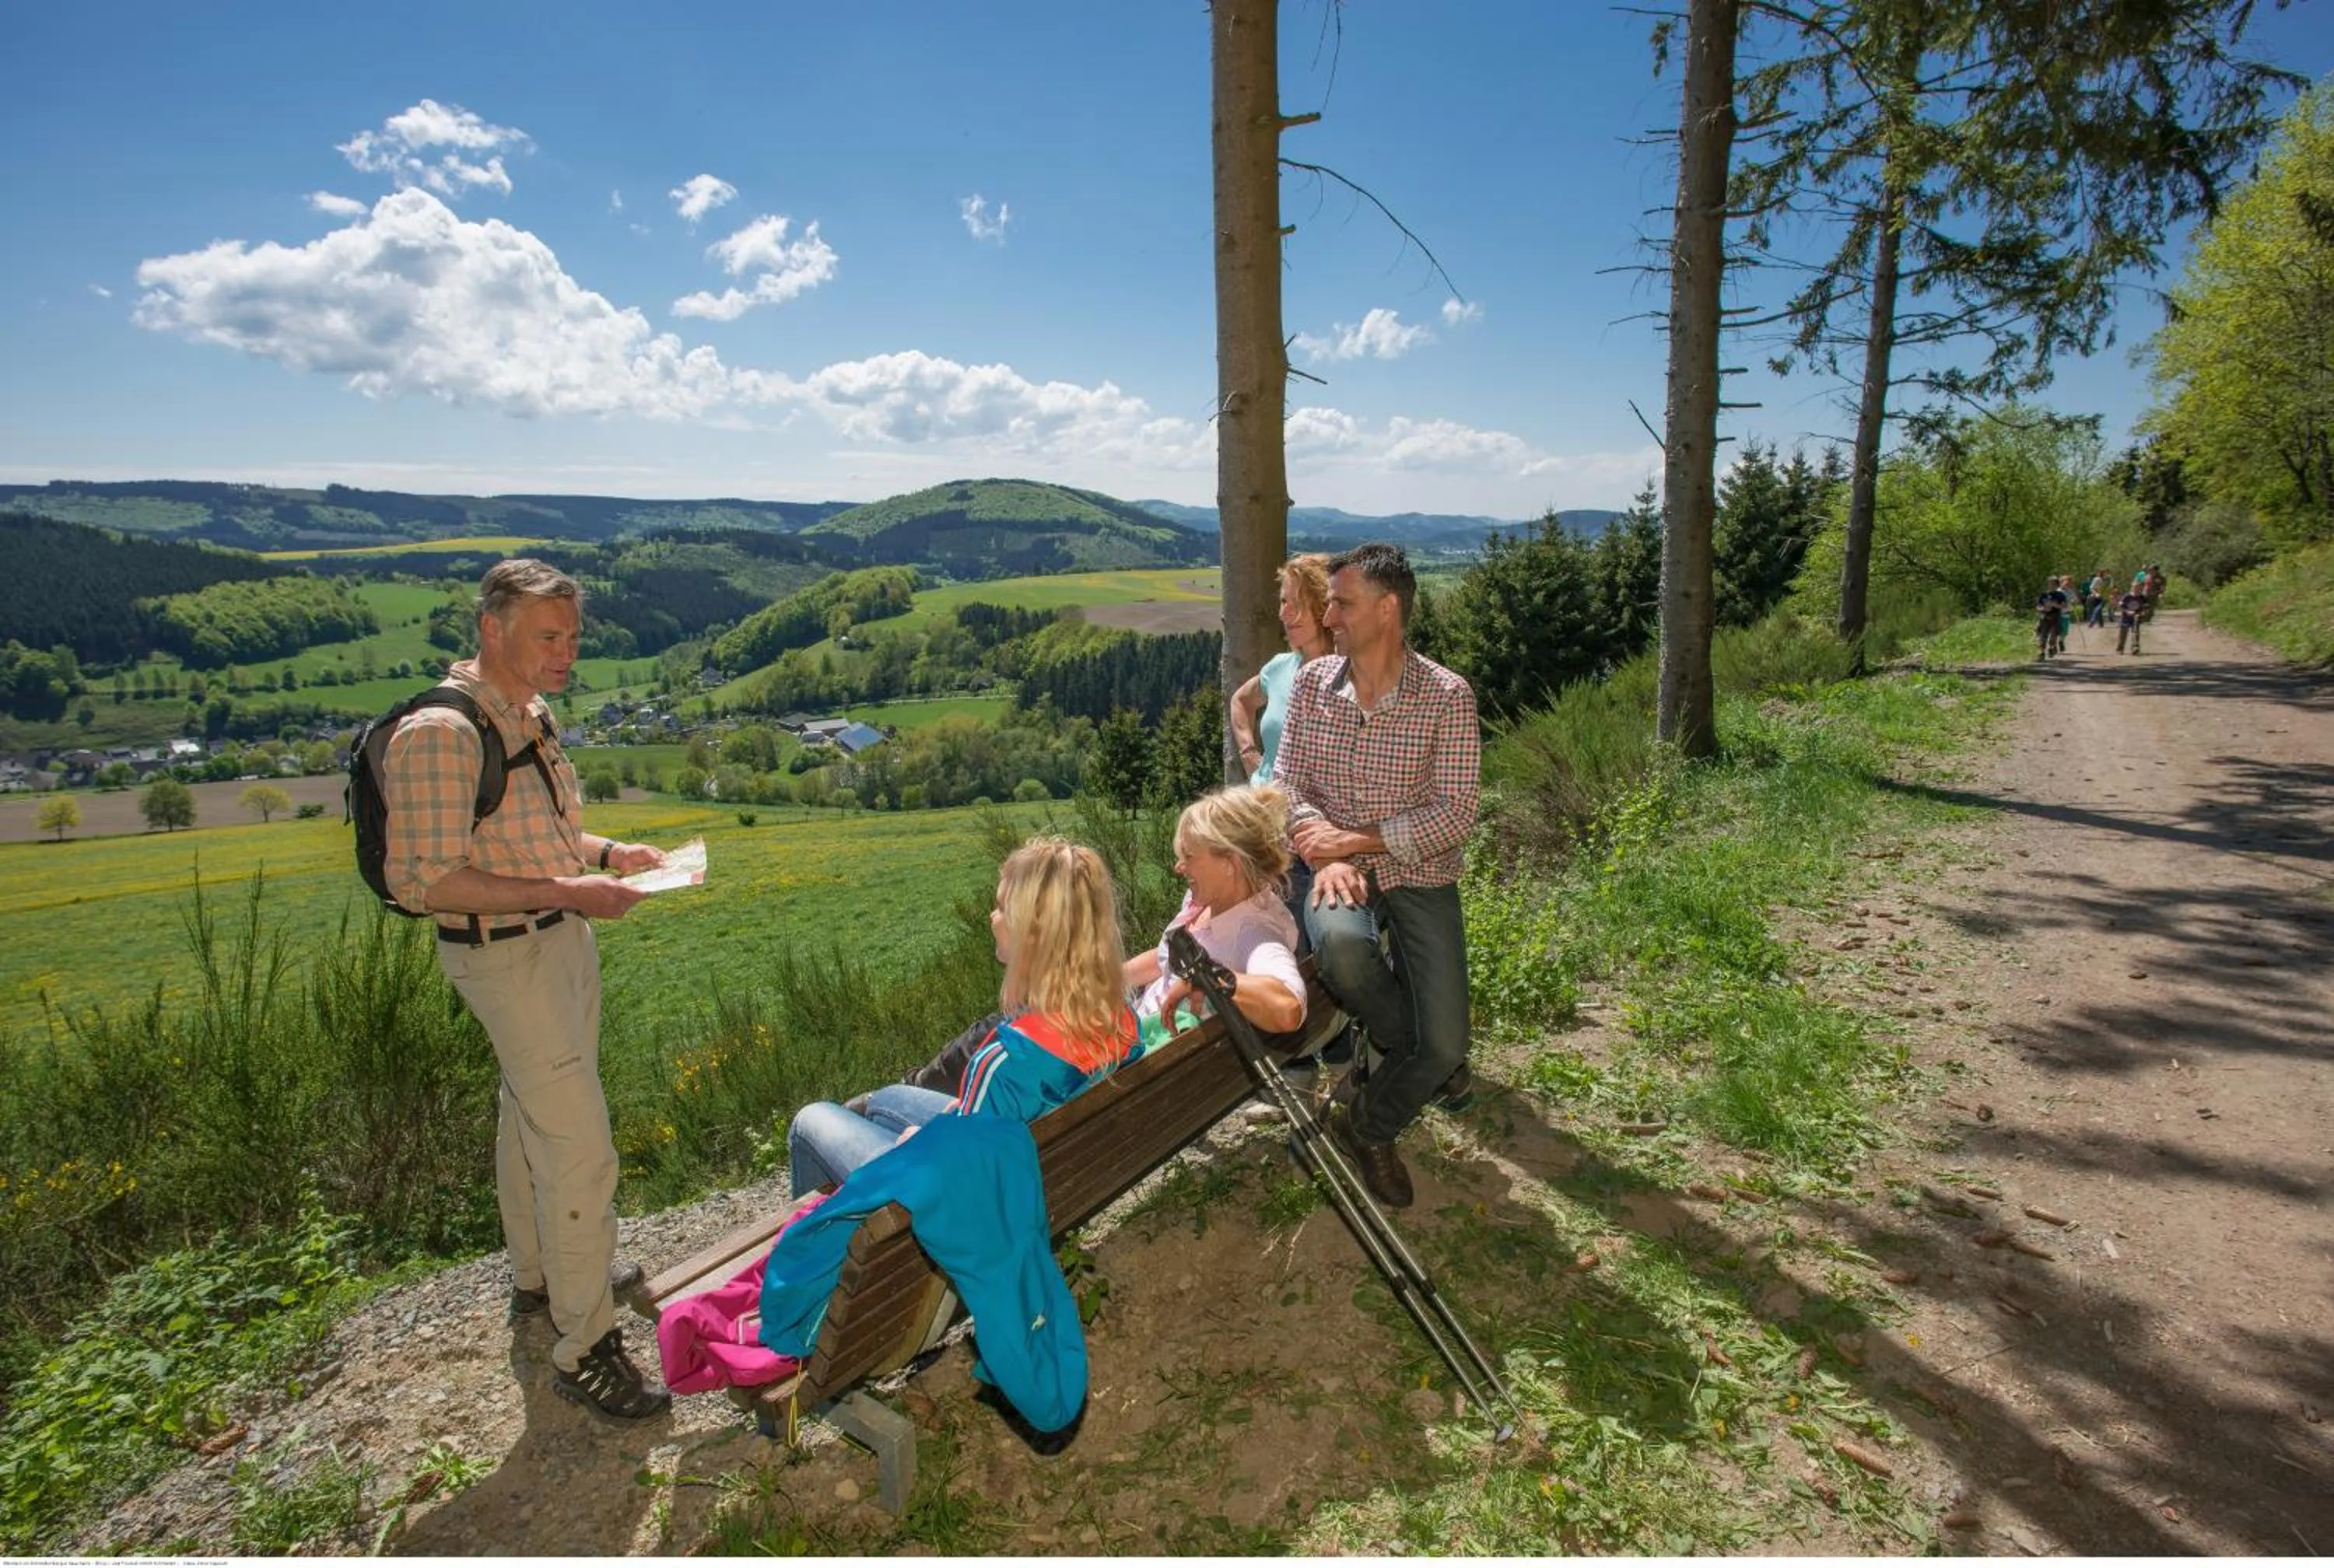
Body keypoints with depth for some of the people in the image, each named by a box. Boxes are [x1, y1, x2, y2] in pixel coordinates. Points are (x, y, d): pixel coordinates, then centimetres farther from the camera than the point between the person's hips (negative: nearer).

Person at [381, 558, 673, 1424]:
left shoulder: (530, 717, 7)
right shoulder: (440, 732, -23)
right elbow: (421, 880, -26)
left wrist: (608, 851, 3)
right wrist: (565, 890, -28)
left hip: (563, 938, 10)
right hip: (508, 956, -9)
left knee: (532, 1117, 24)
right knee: (579, 1149, -6)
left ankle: (541, 1274, 43)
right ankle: (586, 1348, 8)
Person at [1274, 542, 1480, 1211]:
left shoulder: (1447, 696, -10)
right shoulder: (1312, 683, 1)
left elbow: (1456, 814, -14)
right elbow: (1289, 784, 0)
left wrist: (1357, 840, -20)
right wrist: (1326, 853, -18)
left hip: (1420, 873, -1)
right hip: (1339, 868, 2)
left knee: (1444, 1044, -12)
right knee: (1340, 944, -34)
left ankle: (1368, 1126, 21)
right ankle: (1418, 1057, 0)